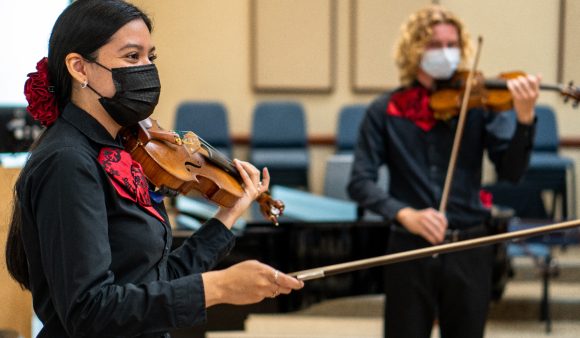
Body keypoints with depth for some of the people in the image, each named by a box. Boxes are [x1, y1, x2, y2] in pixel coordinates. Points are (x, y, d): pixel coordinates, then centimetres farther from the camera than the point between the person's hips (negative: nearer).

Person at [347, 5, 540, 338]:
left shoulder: (478, 103, 0)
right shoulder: (385, 110, -1)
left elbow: (511, 170, -9)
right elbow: (361, 182, -7)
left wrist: (525, 119, -26)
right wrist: (405, 215, -25)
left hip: (469, 250, 1)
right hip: (410, 249, -1)